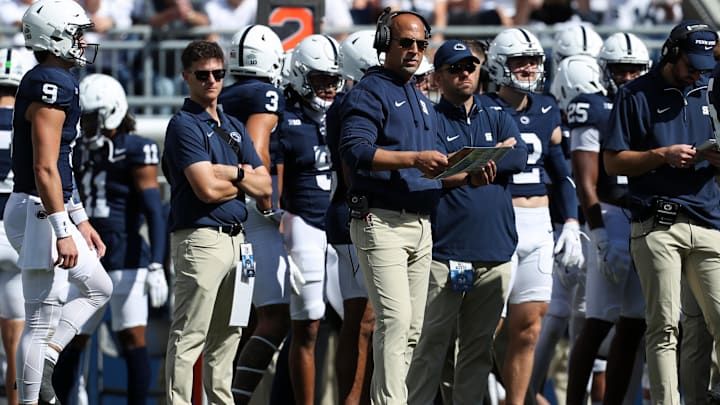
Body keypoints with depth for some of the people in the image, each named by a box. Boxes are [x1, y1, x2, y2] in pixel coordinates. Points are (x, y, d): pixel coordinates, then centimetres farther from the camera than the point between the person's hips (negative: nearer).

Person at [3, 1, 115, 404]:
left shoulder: (54, 83, 15)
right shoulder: (51, 86, -17)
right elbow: (45, 169, -22)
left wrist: (80, 222, 23)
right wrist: (61, 233, -23)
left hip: (53, 212, 11)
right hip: (39, 213, -11)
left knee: (98, 288, 18)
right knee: (43, 317, -5)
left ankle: (43, 361, 13)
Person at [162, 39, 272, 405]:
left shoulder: (234, 127, 17)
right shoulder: (184, 125, -8)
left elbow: (265, 186, 11)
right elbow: (207, 190, -18)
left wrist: (234, 174, -8)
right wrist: (245, 182, -1)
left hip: (236, 237, 8)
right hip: (201, 238, -8)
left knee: (226, 335, 13)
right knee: (189, 337, -8)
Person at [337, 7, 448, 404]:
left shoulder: (423, 102, 23)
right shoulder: (369, 93, -5)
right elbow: (355, 151, -20)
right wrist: (413, 159, -27)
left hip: (420, 225, 9)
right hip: (381, 221, -9)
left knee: (411, 328, 8)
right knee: (395, 319, -18)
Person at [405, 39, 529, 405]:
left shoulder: (497, 120, 17)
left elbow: (519, 157, -1)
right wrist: (495, 155, -7)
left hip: (494, 251, 5)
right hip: (445, 251, -5)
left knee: (478, 347, 8)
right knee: (431, 344, -6)